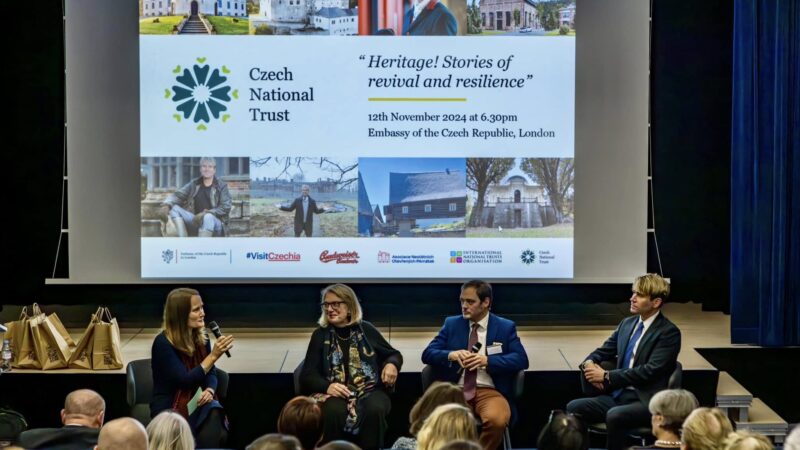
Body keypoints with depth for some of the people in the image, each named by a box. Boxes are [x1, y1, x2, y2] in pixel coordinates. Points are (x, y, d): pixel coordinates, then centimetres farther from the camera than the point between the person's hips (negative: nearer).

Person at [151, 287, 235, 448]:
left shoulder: (201, 337, 4)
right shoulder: (163, 343, -14)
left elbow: (211, 373, 9)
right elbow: (185, 381, -20)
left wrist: (209, 390, -14)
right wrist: (213, 356, -24)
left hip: (196, 404, 5)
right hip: (169, 408, -5)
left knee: (213, 415, -29)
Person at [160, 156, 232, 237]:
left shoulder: (221, 186, 1)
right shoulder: (194, 184, 12)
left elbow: (226, 207, -8)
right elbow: (178, 195, 3)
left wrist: (207, 213, -21)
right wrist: (167, 204, -18)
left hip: (215, 223, -4)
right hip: (196, 221, 4)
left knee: (208, 217, -38)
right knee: (174, 208, -16)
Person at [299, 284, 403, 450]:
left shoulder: (365, 329, 11)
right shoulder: (320, 334, 10)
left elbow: (393, 354, 21)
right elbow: (308, 375, 5)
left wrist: (392, 364, -6)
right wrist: (327, 386, -17)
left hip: (370, 390, 1)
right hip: (335, 393, 0)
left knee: (375, 409, -34)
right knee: (333, 411, -36)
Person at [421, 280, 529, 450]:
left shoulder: (506, 327, 9)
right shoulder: (451, 324, 15)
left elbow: (521, 359, -2)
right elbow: (427, 354, 8)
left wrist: (487, 360, -16)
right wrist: (451, 355, -13)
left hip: (489, 392, -1)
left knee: (497, 420, -35)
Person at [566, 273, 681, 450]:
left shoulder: (669, 332, -7)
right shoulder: (627, 323, 16)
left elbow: (651, 370, -17)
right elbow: (603, 351, 22)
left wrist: (607, 376, -15)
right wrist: (590, 362, -4)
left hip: (646, 401, -7)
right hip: (618, 395, 7)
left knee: (614, 416, -36)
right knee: (574, 408, -15)